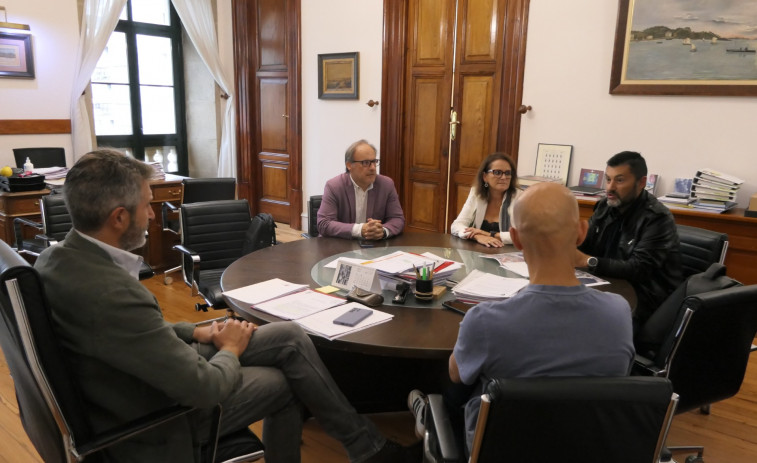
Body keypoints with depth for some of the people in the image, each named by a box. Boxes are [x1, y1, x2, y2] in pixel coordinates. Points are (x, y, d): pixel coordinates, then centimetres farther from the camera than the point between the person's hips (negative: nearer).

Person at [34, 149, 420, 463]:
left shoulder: (58, 259, -5)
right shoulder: (111, 293, -35)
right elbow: (203, 388, -28)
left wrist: (196, 333, 1)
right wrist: (231, 349, -8)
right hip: (162, 424, -8)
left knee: (289, 335, 5)